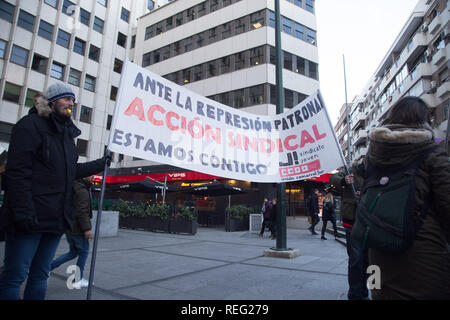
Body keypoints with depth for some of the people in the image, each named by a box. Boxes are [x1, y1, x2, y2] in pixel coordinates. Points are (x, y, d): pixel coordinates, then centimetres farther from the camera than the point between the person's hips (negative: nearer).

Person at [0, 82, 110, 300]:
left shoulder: (66, 133, 18)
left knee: (40, 276, 15)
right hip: (31, 218, -8)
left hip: (56, 218, 8)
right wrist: (23, 213, -22)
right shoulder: (30, 125, -6)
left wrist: (100, 164, 21)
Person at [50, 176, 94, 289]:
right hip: (78, 229, -9)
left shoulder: (74, 189, 13)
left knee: (73, 252, 20)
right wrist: (87, 228, -22)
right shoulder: (82, 191, -18)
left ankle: (48, 267, 13)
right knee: (83, 252, 5)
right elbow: (82, 212, -24)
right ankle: (78, 280, 13)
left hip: (69, 227, 9)